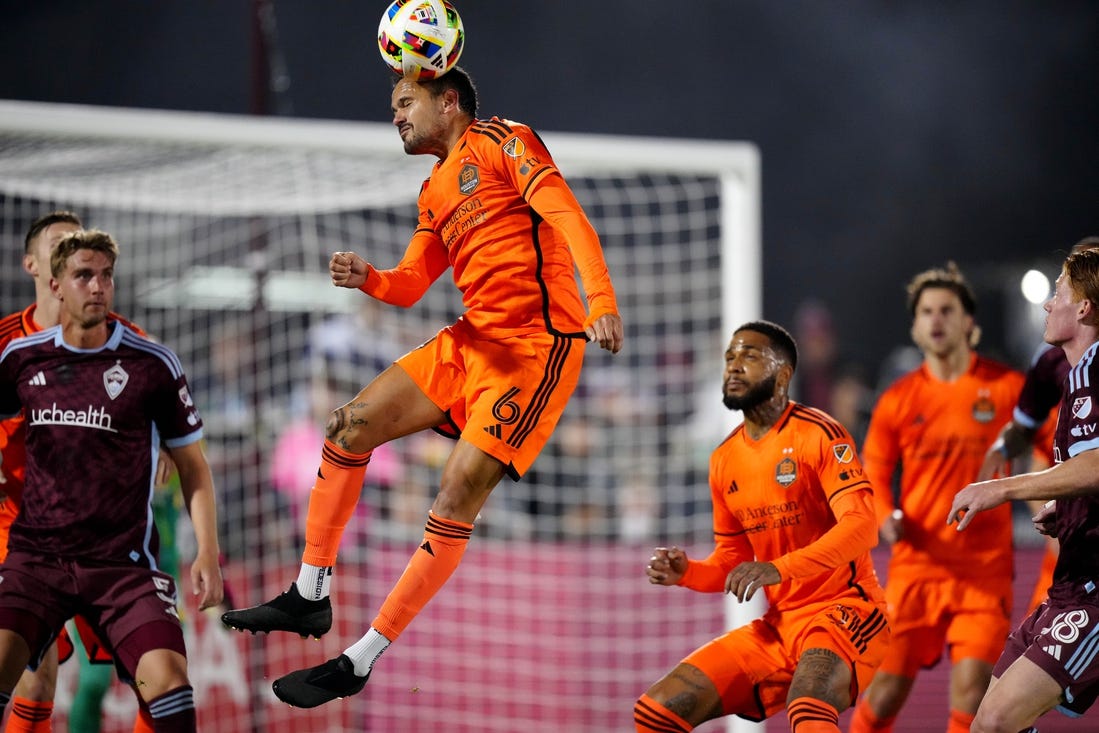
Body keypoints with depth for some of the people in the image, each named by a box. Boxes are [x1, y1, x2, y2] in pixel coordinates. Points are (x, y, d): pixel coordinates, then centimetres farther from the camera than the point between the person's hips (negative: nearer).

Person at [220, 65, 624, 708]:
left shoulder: (501, 142, -4)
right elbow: (410, 285, 21)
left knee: (461, 491, -15)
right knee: (350, 427, 4)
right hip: (472, 340, 9)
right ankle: (310, 595, 13)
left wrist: (602, 302, -31)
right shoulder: (435, 192, 21)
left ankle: (361, 661, -14)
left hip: (539, 342, -9)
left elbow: (569, 216, -16)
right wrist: (367, 278, -3)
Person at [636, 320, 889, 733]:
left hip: (843, 608, -7)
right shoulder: (724, 460, 11)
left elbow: (861, 526, -23)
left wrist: (779, 568, -35)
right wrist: (686, 573, -3)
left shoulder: (818, 434, -10)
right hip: (777, 623, 7)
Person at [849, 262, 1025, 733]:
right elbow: (873, 471, 9)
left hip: (985, 567, -1)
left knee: (972, 688, -11)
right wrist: (886, 518, -10)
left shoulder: (1008, 388, 0)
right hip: (917, 565, 1)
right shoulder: (898, 399, 3)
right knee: (888, 687, -1)